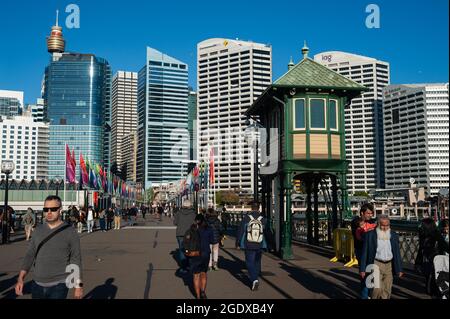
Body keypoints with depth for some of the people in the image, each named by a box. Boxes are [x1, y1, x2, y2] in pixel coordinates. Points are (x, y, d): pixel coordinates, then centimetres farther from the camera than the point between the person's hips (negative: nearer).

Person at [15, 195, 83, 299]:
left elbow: (76, 260, -6)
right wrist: (20, 279, -5)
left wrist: (78, 286, -7)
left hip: (58, 286, -5)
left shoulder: (70, 232, -7)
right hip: (37, 285, 5)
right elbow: (30, 255, 6)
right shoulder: (38, 231, 6)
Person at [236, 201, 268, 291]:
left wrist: (238, 243, 4)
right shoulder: (262, 219, -4)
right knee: (257, 262, 19)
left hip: (249, 245, -2)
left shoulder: (246, 218, -9)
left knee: (250, 262, 4)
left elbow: (240, 231, -6)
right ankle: (255, 279, 31)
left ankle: (254, 280, -14)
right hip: (260, 245, 2)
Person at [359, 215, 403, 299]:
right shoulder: (370, 235, -5)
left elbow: (397, 253, 11)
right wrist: (362, 269, -4)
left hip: (389, 265, 4)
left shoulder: (394, 235, 6)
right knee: (377, 289, -15)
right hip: (376, 264, -3)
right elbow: (364, 253, -2)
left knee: (387, 292, 6)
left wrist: (399, 269, 8)